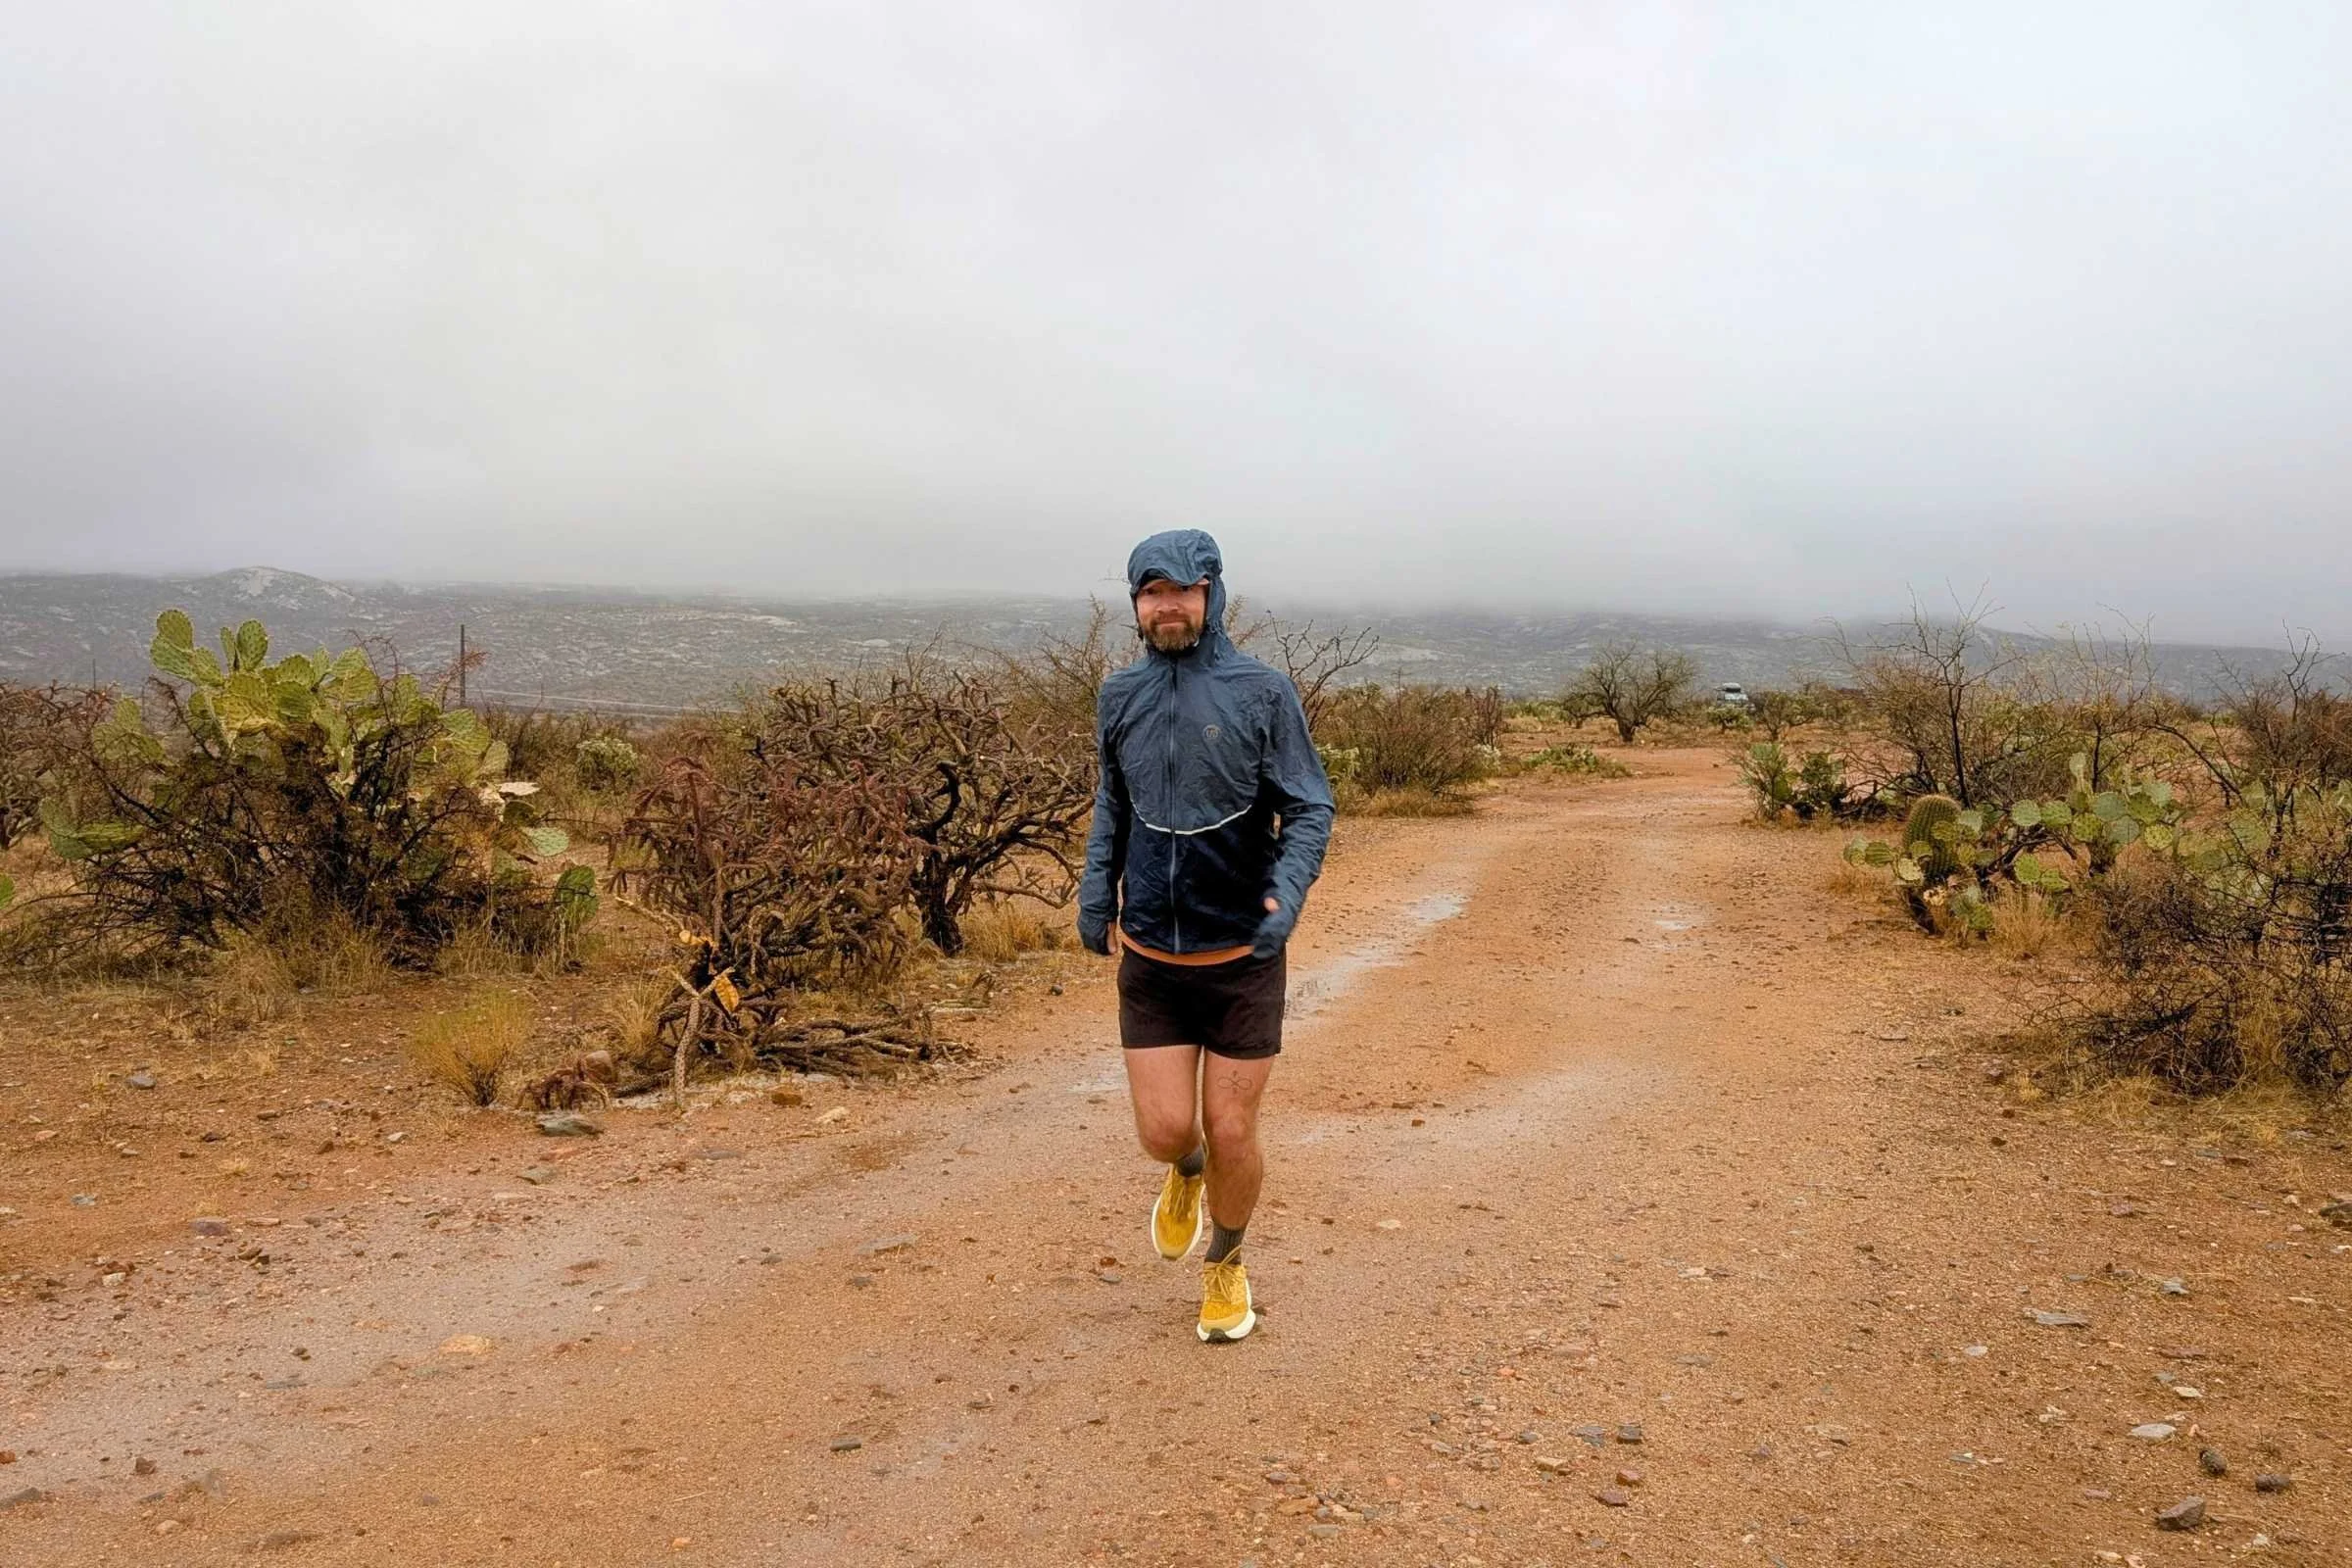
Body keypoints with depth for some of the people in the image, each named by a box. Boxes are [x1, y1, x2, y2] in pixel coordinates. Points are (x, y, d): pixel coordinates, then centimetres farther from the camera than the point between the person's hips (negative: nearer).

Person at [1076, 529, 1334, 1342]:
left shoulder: (1263, 691, -9)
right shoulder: (1120, 694, 2)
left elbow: (1309, 808, -7)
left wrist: (1287, 893, -24)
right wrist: (1096, 890, 5)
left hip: (1242, 956, -2)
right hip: (1148, 960, 3)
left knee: (1231, 1133, 4)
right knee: (1165, 1131, 2)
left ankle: (1225, 1266, 33)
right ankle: (1188, 1172, 41)